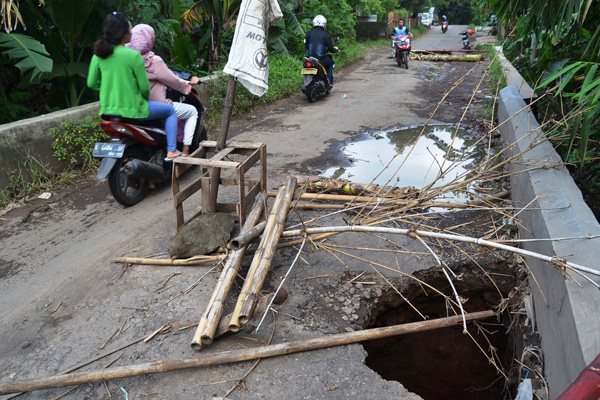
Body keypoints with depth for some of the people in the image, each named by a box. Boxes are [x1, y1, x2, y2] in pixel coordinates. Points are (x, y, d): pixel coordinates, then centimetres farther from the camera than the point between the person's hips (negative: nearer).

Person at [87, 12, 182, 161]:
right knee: (170, 110, 14)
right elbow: (144, 87, -11)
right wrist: (145, 98, 11)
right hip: (132, 111, -6)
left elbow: (91, 83, 7)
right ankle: (171, 151, 10)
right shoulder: (133, 55, -16)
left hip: (107, 110, 7)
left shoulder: (98, 55, 1)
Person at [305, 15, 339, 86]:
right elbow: (331, 49, -4)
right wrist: (336, 49, 19)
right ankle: (329, 81, 23)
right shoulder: (326, 35, -7)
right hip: (322, 59, -3)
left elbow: (307, 47, 11)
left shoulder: (309, 33, 1)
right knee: (330, 63, 29)